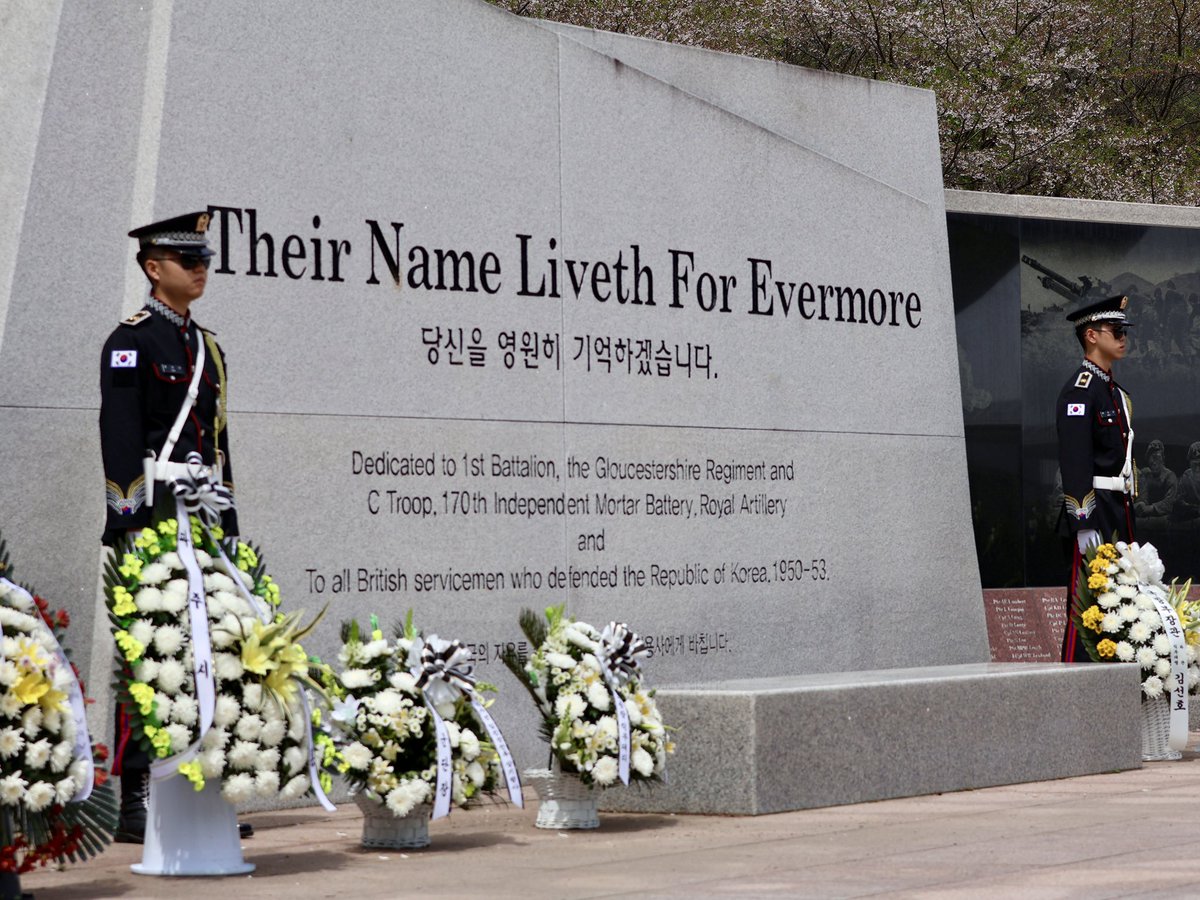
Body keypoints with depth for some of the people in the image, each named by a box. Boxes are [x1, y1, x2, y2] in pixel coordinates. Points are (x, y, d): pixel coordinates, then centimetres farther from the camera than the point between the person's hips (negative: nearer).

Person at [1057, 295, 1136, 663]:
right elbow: (1074, 464, -18)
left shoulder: (1115, 391, 18)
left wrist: (1127, 514, 18)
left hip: (1120, 509, 9)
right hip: (1094, 509, -9)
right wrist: (1085, 524, -22)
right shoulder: (1079, 390, -12)